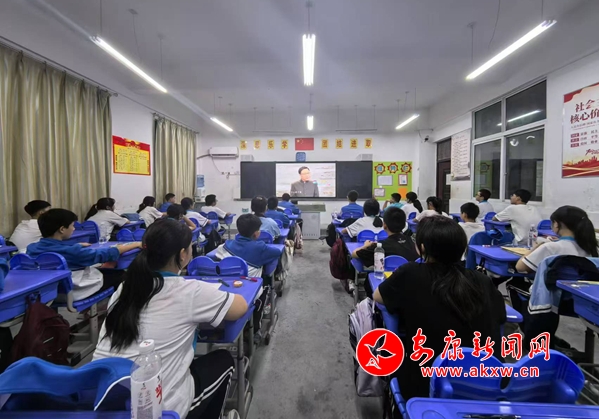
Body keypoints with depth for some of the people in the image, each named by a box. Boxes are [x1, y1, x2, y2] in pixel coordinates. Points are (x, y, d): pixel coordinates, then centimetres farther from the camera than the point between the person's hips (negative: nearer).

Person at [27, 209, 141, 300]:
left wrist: (77, 246, 17)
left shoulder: (31, 248, -9)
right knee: (119, 274, 10)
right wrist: (136, 244, -15)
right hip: (74, 294, -8)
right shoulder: (71, 252, -31)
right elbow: (106, 253, -24)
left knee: (107, 271, 20)